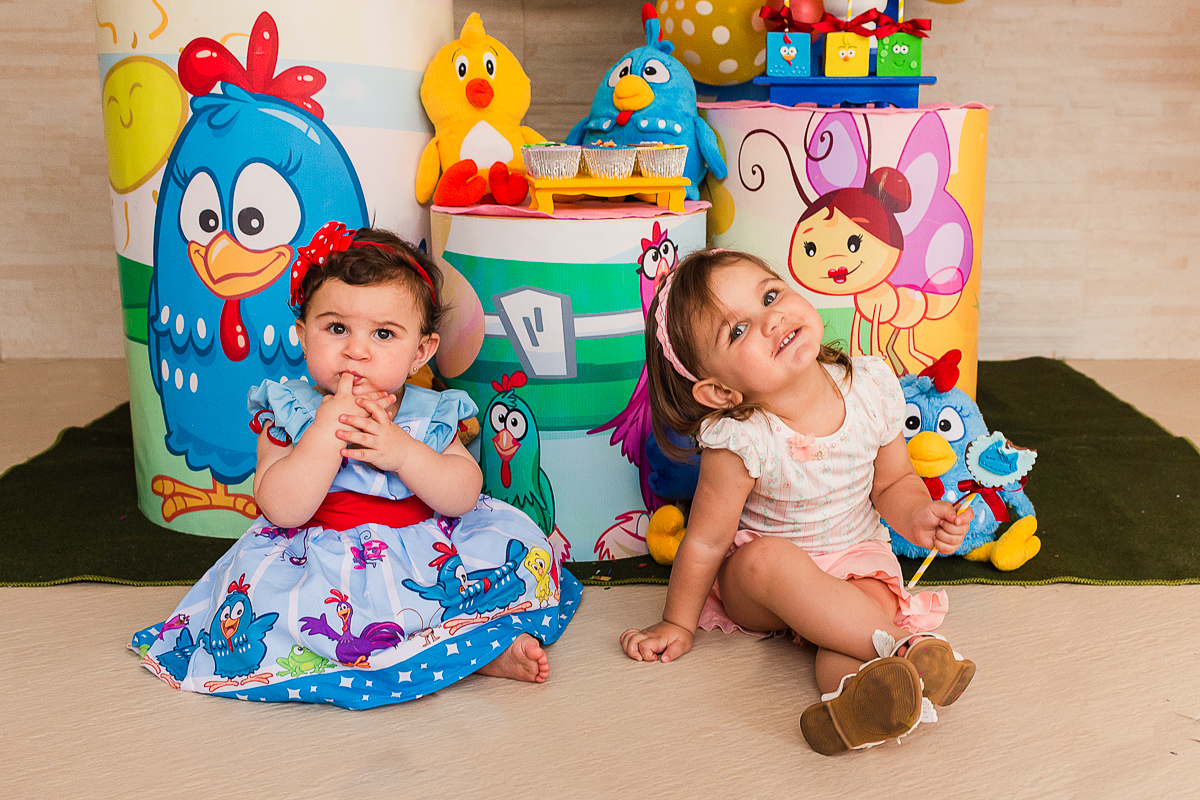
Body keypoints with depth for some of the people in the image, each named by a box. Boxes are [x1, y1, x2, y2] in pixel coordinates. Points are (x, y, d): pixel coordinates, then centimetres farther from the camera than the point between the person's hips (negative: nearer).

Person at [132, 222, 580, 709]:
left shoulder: (430, 414, 1)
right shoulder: (289, 415, -6)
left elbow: (464, 496, -9)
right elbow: (282, 509, -19)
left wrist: (401, 452, -24)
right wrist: (330, 426, -26)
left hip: (427, 561, 2)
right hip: (322, 571, -2)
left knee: (520, 550, -10)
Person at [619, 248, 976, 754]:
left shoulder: (871, 386, -14)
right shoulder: (741, 442, -26)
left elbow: (893, 482, 3)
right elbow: (705, 541, -12)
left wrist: (916, 517, -19)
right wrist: (677, 624, -2)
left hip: (857, 560, 3)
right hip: (754, 585, -3)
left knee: (874, 599, -30)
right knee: (765, 557, -36)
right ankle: (907, 646, -37)